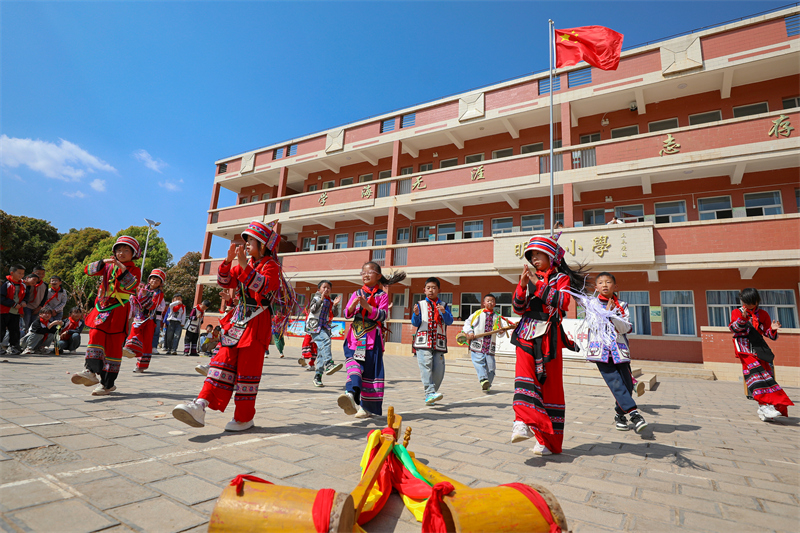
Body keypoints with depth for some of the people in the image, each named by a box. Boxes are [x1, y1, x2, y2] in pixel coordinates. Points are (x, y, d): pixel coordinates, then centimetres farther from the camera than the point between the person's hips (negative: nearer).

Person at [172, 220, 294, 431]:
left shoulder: (270, 265, -6)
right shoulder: (245, 265, 18)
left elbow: (262, 286, -24)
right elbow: (224, 281, 12)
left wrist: (244, 265, -32)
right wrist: (229, 260, -4)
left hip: (257, 323, -7)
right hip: (238, 319, 7)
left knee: (247, 368, -3)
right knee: (224, 360, 0)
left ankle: (244, 417, 9)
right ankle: (201, 405, -2)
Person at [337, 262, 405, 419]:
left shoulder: (382, 295, 3)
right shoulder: (356, 294, 13)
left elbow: (383, 315, -9)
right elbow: (347, 314, 7)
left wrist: (366, 305, -20)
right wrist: (354, 304, -13)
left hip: (372, 338, -2)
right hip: (355, 338, 3)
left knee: (371, 370, 1)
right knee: (354, 364, -19)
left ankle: (367, 407, 12)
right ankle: (351, 395, -36)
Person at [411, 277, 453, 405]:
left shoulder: (444, 305, 16)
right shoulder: (420, 304, 13)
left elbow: (450, 321, 2)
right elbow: (415, 324, 6)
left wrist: (444, 312, -17)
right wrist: (416, 314, -14)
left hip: (439, 343, 2)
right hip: (423, 342, -2)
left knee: (439, 371, -2)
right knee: (426, 365, -20)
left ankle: (429, 397, 12)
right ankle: (430, 393, -24)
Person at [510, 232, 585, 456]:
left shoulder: (562, 278, 6)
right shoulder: (530, 279, 17)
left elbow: (562, 302, -13)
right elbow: (518, 309, 9)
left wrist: (538, 284, -16)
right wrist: (522, 285, -6)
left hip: (548, 336, -3)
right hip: (526, 334, 3)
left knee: (550, 385, 1)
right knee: (525, 375, -18)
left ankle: (548, 441, 12)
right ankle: (524, 423, -29)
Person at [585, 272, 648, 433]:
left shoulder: (621, 305, 10)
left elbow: (626, 328, 0)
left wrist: (612, 314, -12)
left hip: (619, 349, 2)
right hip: (600, 349, -2)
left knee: (628, 384, 0)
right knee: (616, 383, -13)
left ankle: (619, 415, 17)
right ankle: (634, 413, -9)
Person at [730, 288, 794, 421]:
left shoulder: (763, 314, 16)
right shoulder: (737, 312, 9)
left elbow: (769, 335, 12)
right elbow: (733, 328, -7)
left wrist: (773, 329, -10)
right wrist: (742, 319, -23)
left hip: (760, 347, 4)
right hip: (744, 347, -4)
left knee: (767, 372, -4)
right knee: (755, 370, -20)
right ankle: (764, 405, -27)